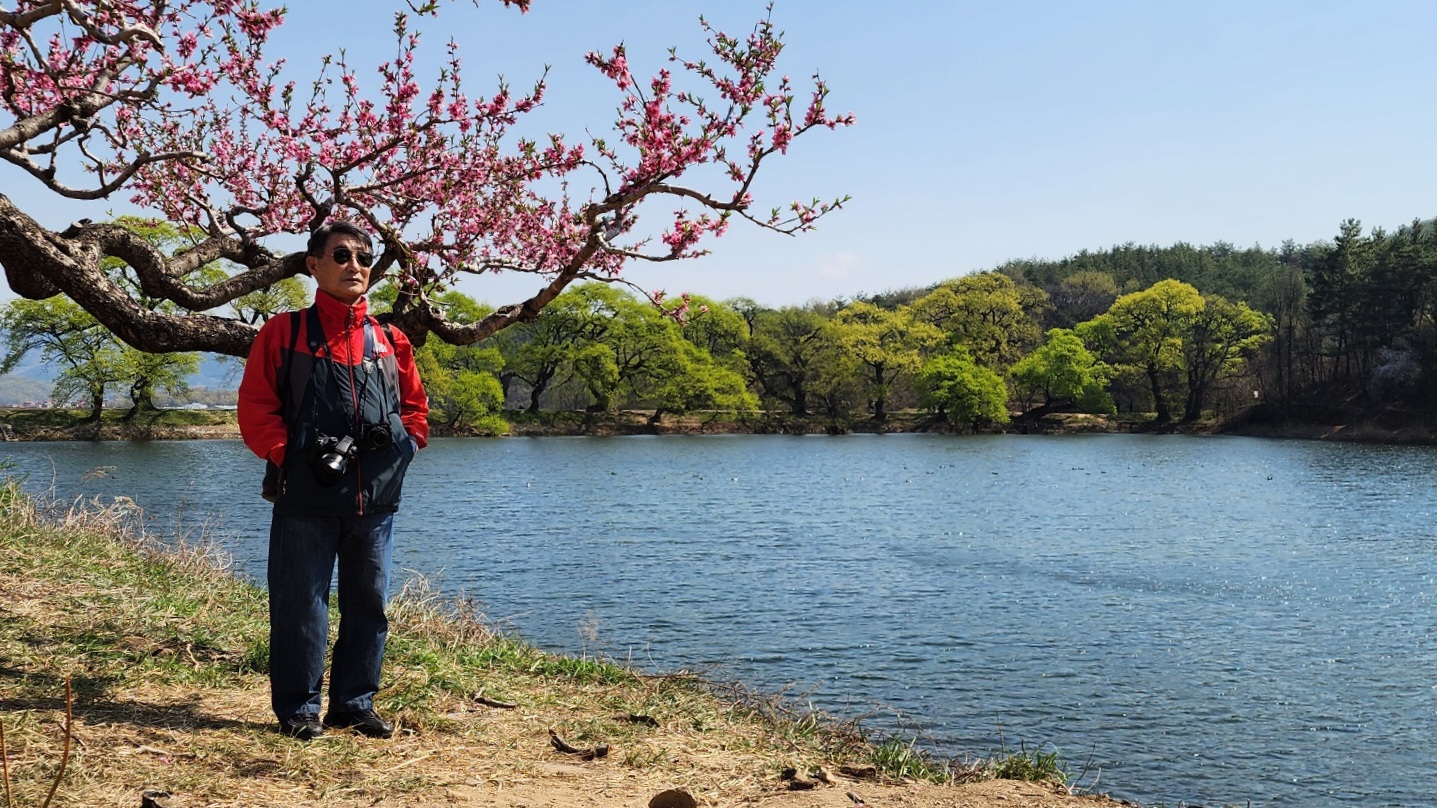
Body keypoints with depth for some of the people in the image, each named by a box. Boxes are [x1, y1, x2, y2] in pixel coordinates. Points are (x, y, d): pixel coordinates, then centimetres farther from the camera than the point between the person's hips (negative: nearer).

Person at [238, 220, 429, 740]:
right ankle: (297, 708, 14)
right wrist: (292, 456, -12)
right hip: (306, 499, -4)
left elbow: (416, 406, 20)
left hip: (376, 499, 4)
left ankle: (355, 703, 22)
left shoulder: (390, 342, 14)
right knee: (301, 607, 2)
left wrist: (401, 439, 0)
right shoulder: (284, 333, 3)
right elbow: (255, 409, -1)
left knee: (368, 604, 10)